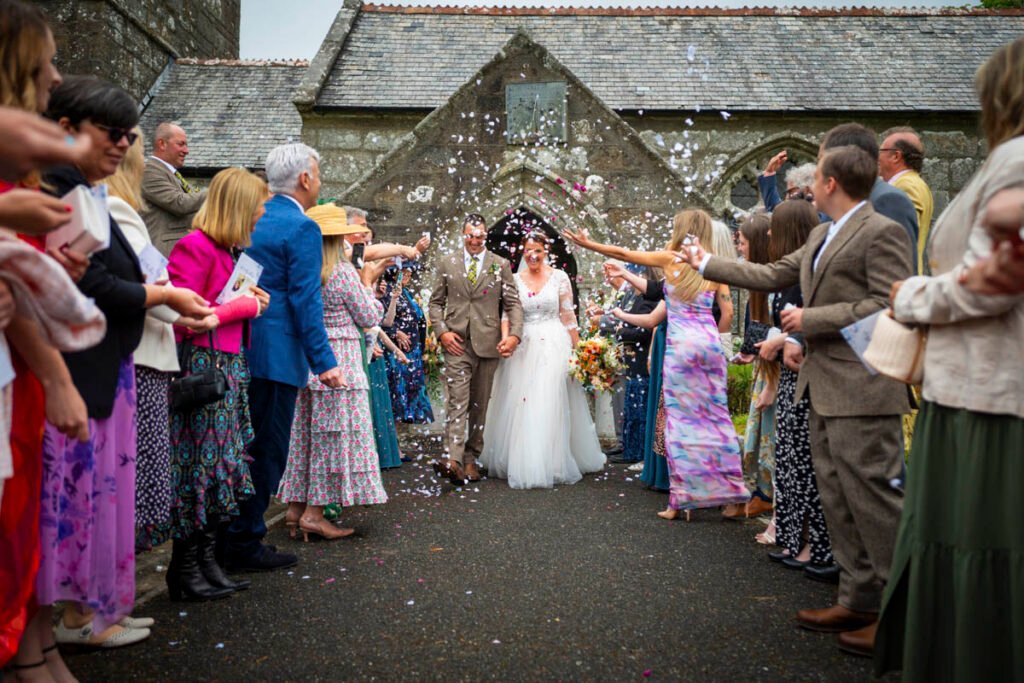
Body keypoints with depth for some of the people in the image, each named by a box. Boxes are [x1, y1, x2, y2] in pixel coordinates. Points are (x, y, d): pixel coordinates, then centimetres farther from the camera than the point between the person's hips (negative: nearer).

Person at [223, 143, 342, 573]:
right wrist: (324, 361, -15)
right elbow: (305, 300, -17)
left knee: (251, 446, 16)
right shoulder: (301, 228, -12)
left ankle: (236, 535, 25)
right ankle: (245, 544, 7)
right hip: (277, 354, -9)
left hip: (245, 349, 9)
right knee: (267, 451, 0)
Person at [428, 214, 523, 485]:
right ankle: (453, 459, -21)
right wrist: (442, 332, -4)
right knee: (457, 400, -13)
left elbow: (513, 303, 4)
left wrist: (515, 335, -10)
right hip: (457, 342, -1)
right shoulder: (447, 264, 9)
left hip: (488, 343, 1)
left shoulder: (501, 265, 7)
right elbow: (436, 302, 11)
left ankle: (471, 458, 17)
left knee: (480, 404, 8)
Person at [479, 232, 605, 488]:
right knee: (520, 406, 5)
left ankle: (551, 464, 6)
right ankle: (520, 463, 19)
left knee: (551, 406, -3)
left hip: (553, 346, -2)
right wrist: (505, 338, -15)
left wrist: (577, 350, -2)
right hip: (522, 348, 2)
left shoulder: (559, 277, 2)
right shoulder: (514, 279, 7)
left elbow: (568, 316, 1)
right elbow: (506, 314, 3)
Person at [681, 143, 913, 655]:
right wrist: (707, 265, 25)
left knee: (873, 498, -6)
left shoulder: (882, 232, -10)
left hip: (860, 390, -10)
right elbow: (774, 275, 23)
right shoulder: (820, 237, 18)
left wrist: (811, 319, -15)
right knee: (838, 500, 12)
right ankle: (859, 601, 21)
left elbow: (891, 305, -18)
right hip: (825, 388, 10)